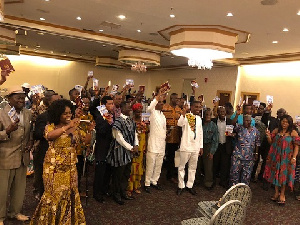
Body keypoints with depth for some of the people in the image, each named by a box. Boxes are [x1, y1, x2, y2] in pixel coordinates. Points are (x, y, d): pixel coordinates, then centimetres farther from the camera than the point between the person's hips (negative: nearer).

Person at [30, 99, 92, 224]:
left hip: (70, 167, 4)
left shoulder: (75, 128, 5)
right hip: (54, 167, -3)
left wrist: (90, 131, -17)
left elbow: (87, 141, 2)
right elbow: (49, 135, -28)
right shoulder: (51, 127, -5)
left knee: (70, 194, 9)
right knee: (54, 194, 5)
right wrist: (67, 126, -32)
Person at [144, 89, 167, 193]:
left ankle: (154, 181, 27)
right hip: (153, 144, -7)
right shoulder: (153, 113, -6)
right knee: (150, 165, -1)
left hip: (161, 144, 7)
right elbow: (149, 108, -31)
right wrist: (158, 96, -33)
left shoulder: (163, 115, 18)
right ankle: (147, 183, 11)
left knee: (159, 165, 13)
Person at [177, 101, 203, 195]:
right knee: (182, 166, 6)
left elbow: (200, 133, 13)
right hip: (186, 146, -5)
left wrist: (201, 146, 12)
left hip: (196, 147, 6)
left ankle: (189, 186, 26)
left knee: (193, 167, 13)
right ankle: (181, 186, 19)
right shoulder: (186, 116, -9)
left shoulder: (199, 118, 9)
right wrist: (183, 114, -45)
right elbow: (180, 124, -30)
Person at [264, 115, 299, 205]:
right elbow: (271, 142, 8)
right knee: (276, 174, 11)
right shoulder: (276, 131, 3)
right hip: (276, 157, 3)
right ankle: (277, 192, 27)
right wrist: (269, 136, -12)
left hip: (287, 158, -3)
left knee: (284, 175, 5)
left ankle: (282, 194, 22)